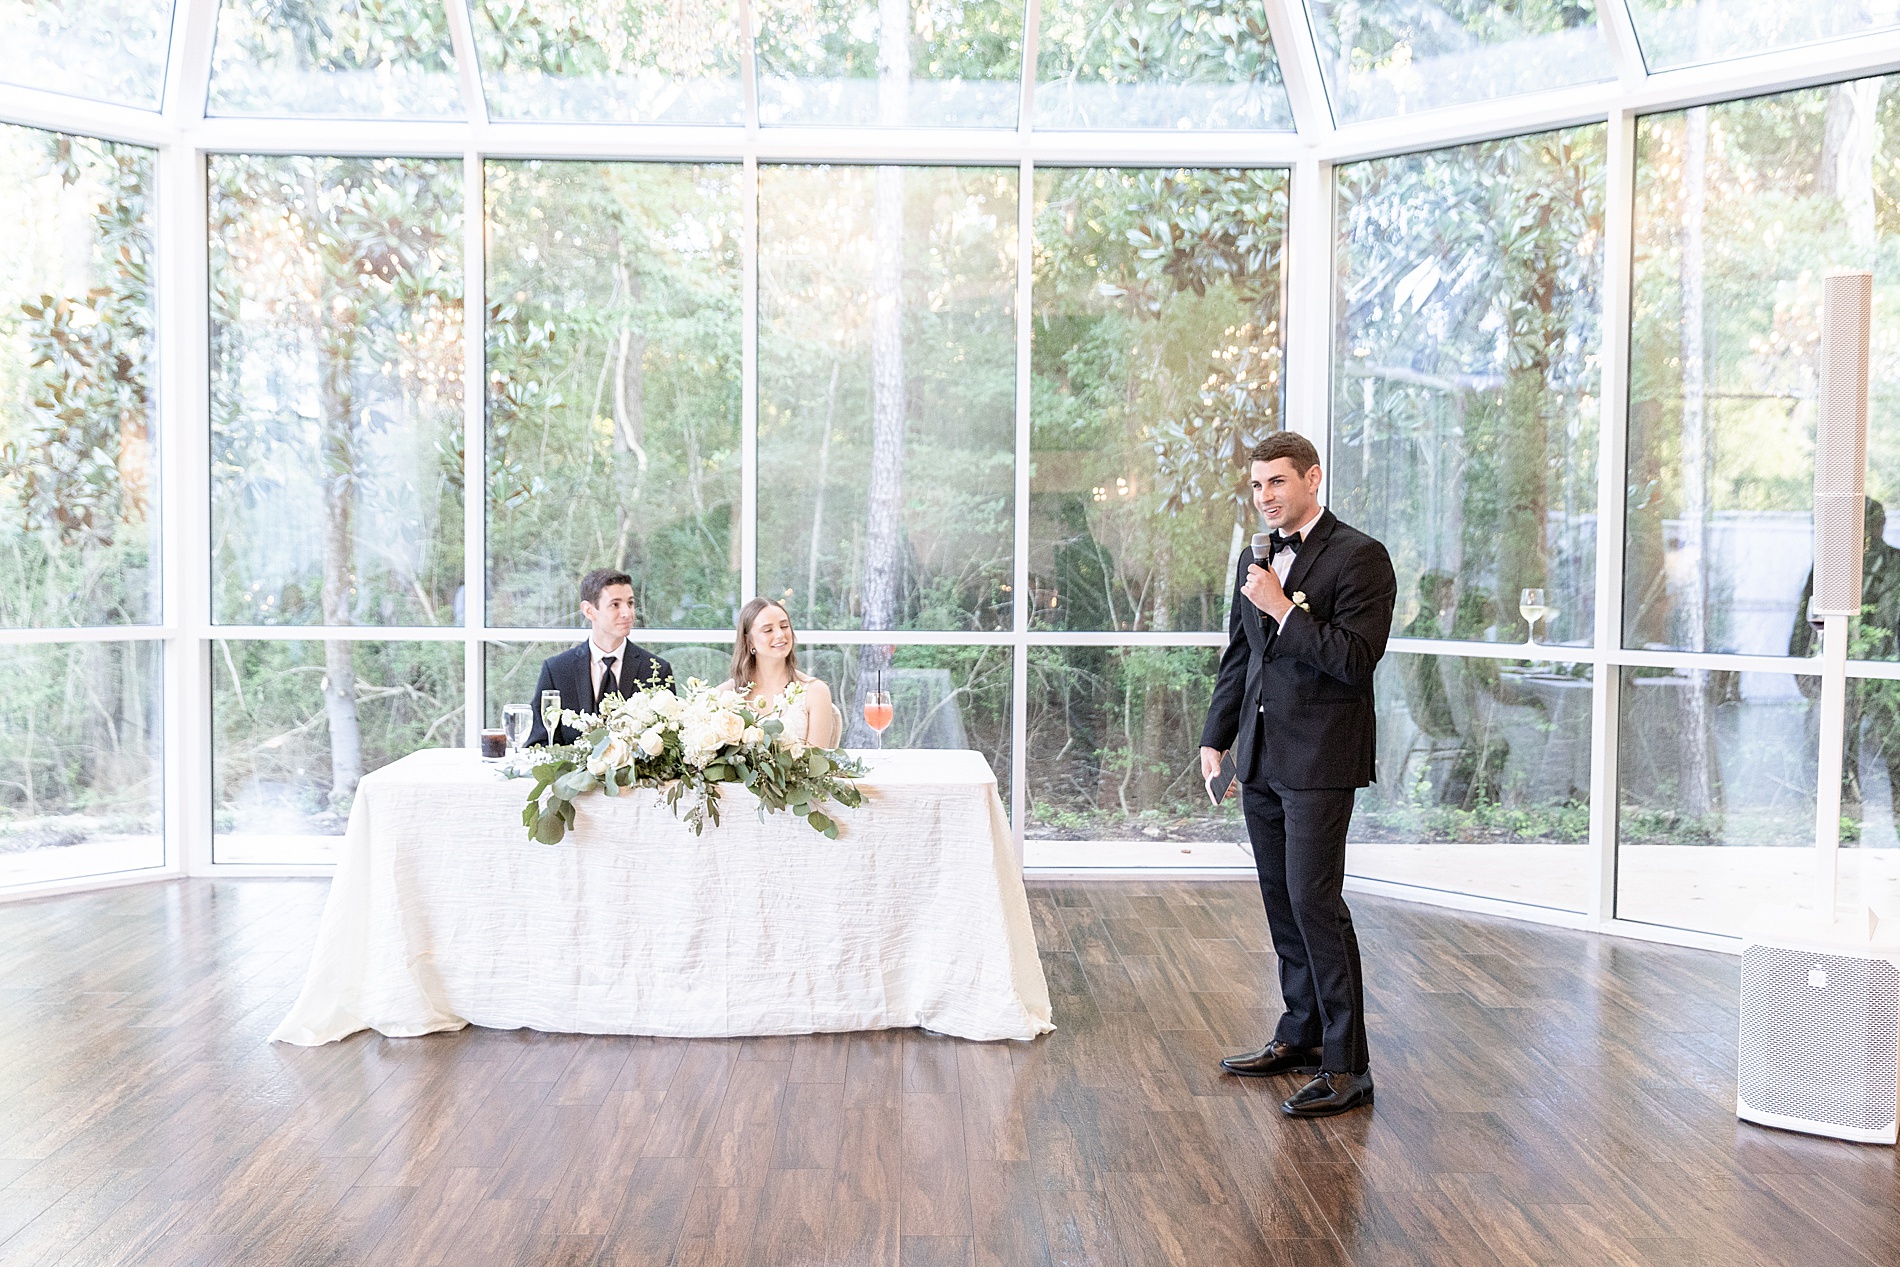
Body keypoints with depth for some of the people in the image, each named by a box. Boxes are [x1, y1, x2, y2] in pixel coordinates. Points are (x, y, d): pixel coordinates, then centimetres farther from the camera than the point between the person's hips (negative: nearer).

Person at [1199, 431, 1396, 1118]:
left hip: (1320, 759, -7)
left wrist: (1285, 609, -19)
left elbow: (1356, 660, -17)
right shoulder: (1256, 560, 14)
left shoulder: (1360, 557, -9)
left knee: (1315, 903, -8)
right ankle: (1301, 1036, 28)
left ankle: (1346, 1067, 1)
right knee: (1282, 902, 14)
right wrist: (1215, 737, 16)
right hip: (1262, 758, 8)